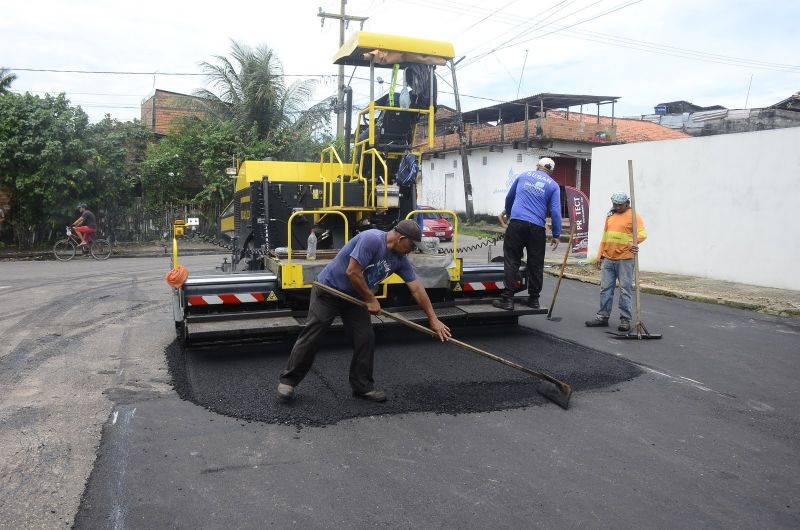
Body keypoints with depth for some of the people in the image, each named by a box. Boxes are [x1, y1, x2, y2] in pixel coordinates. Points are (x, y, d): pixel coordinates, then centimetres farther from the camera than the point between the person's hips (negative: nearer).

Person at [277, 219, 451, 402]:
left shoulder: (400, 259, -3)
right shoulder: (372, 239, -27)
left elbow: (417, 289, 0)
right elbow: (352, 272, -29)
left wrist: (433, 319, 0)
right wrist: (371, 300, -18)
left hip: (354, 297, 7)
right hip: (328, 289, -7)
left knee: (365, 339, 0)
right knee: (312, 337, -3)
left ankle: (362, 386, 13)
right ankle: (288, 380, 11)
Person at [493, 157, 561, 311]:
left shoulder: (523, 176, 16)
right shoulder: (553, 185, 9)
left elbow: (509, 197, 27)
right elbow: (555, 211, 0)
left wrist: (507, 211, 46)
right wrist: (556, 235, 4)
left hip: (517, 223, 0)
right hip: (537, 228, 0)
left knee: (511, 261, 1)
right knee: (536, 265, 10)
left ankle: (507, 299, -3)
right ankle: (534, 299, 17)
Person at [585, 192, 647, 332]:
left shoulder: (633, 215, -2)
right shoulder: (610, 216, 17)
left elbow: (642, 233, -13)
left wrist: (633, 242, -33)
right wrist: (599, 255, 17)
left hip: (625, 259, -6)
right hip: (608, 259, 6)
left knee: (625, 290, -1)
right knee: (605, 289, 8)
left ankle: (625, 320, 6)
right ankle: (603, 316, 16)